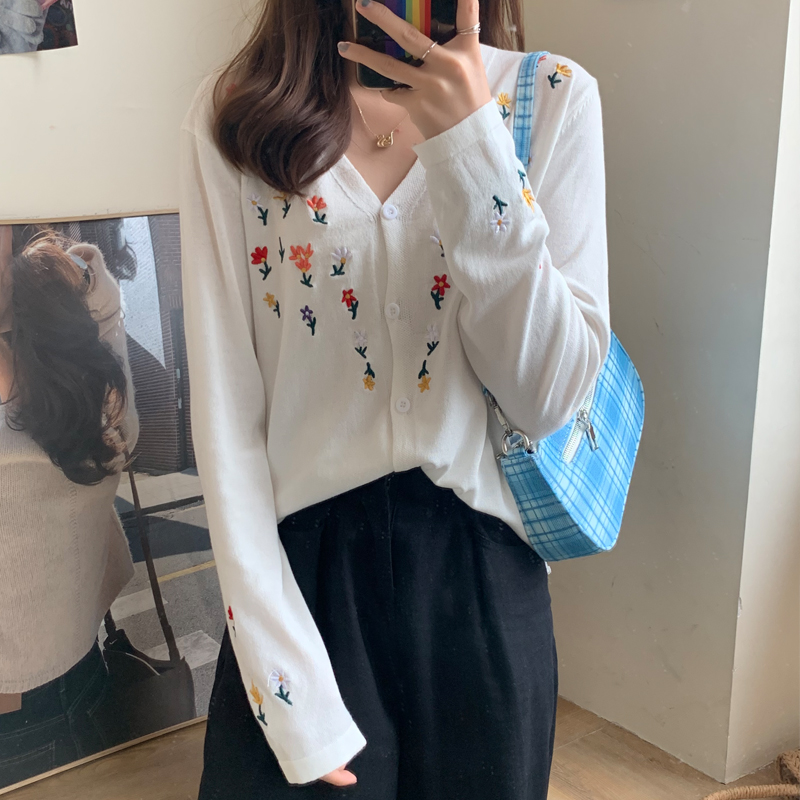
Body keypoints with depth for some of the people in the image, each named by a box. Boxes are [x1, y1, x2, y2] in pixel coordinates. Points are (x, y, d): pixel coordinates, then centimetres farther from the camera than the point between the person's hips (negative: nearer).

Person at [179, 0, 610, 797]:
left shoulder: (553, 97, -4)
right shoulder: (233, 116, -5)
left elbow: (548, 397, -11)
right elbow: (226, 409, -9)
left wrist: (472, 147, -22)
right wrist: (290, 691, -12)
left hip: (483, 576, 2)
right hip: (304, 568, -1)